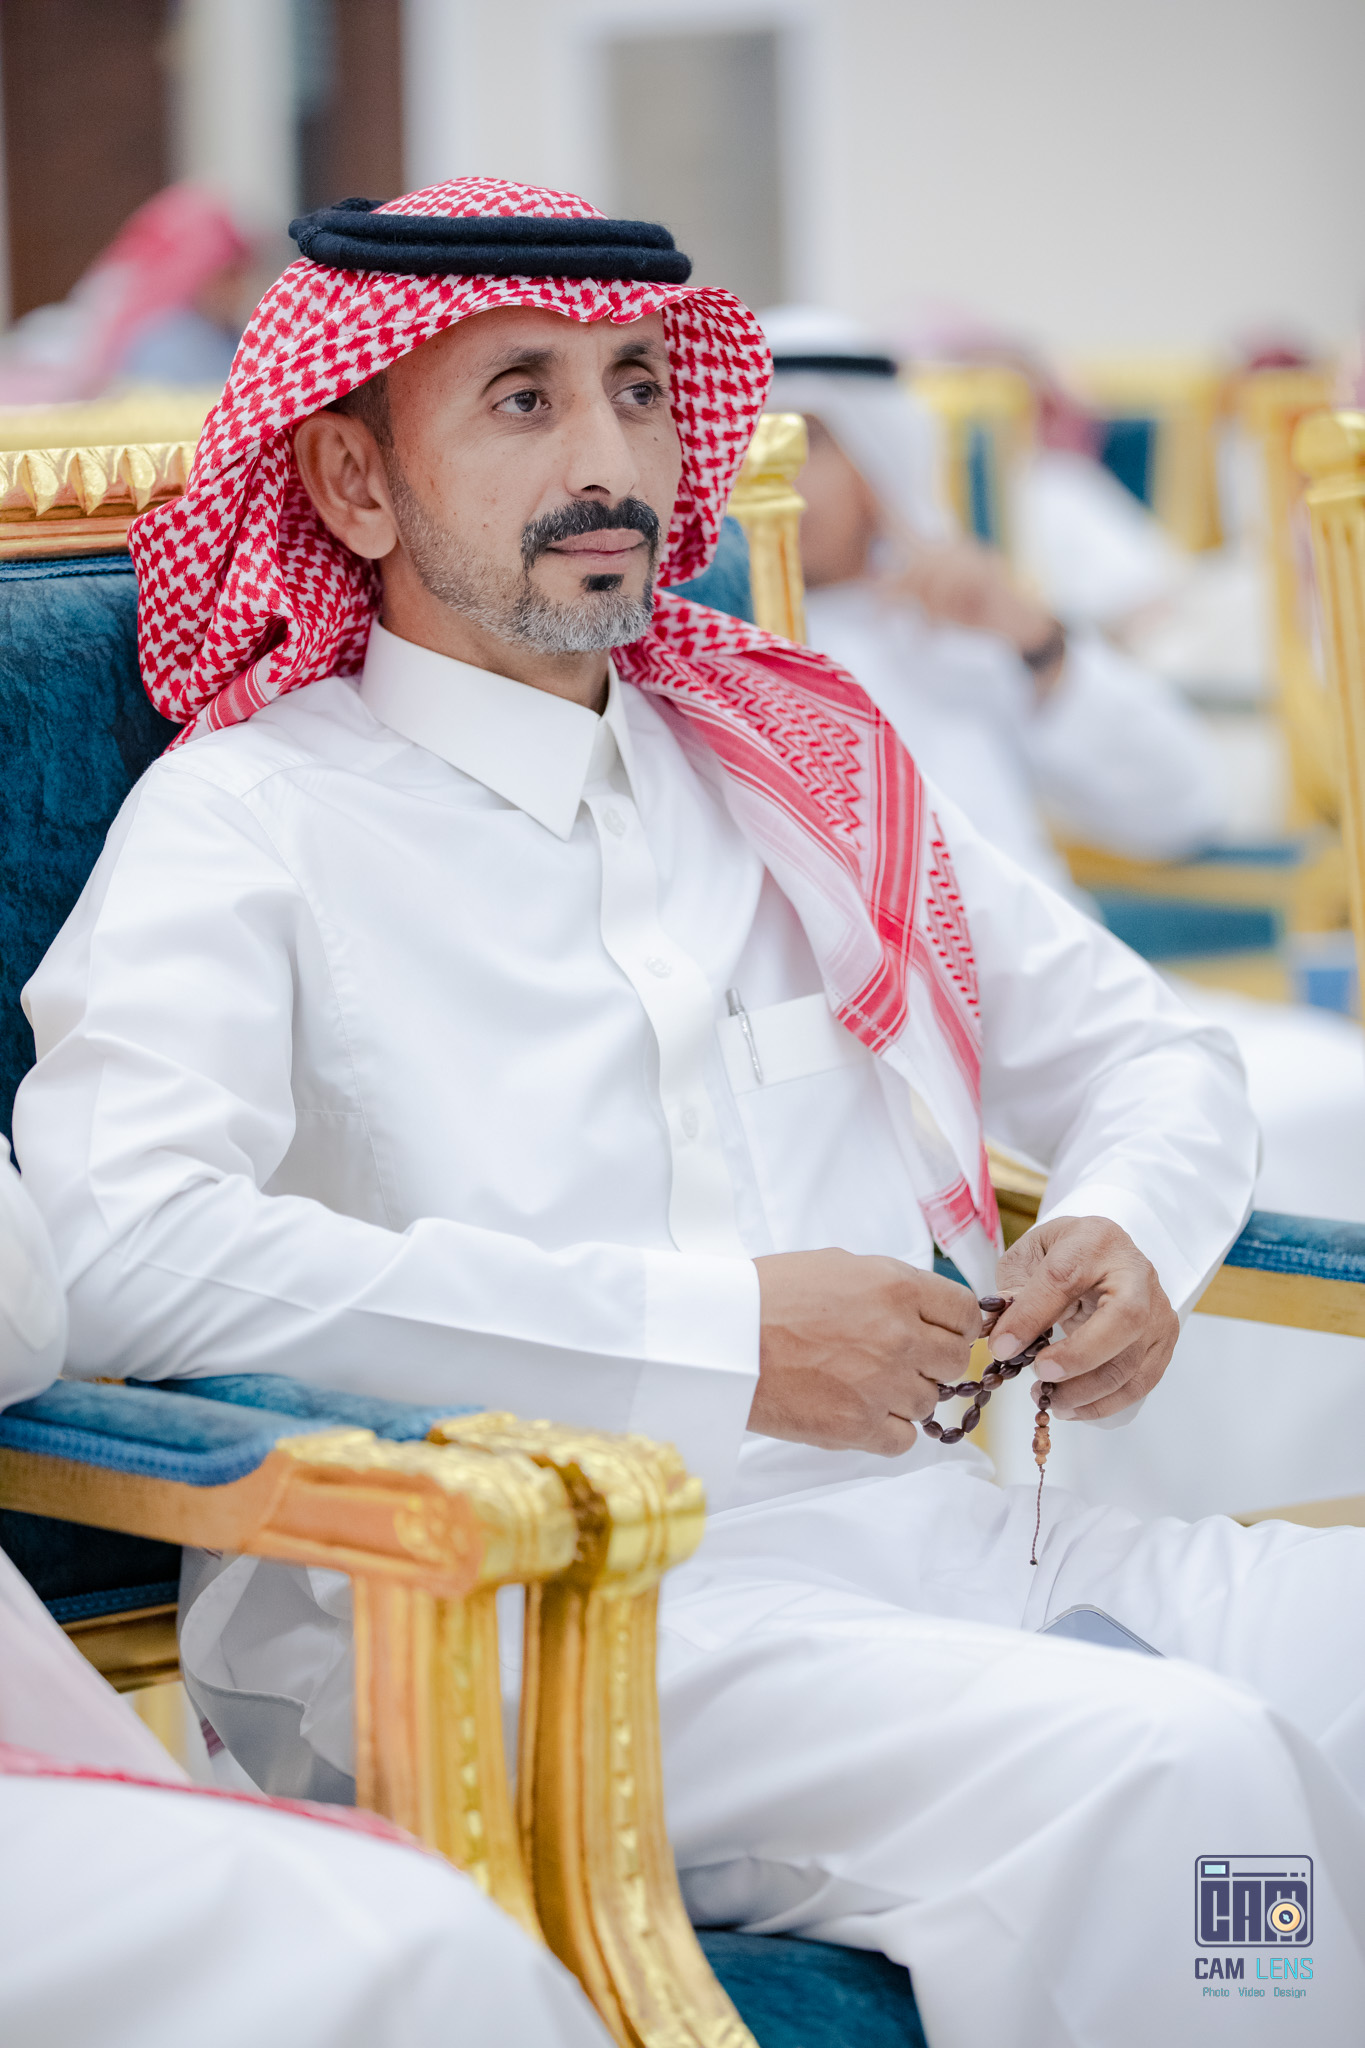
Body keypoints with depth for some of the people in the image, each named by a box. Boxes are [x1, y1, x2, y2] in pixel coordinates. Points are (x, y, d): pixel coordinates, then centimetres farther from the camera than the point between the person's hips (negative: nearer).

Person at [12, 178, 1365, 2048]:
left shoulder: (802, 760, 22)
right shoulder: (254, 818, 3)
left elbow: (1146, 1049, 33)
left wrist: (1126, 1232, 6)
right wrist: (713, 1341, -14)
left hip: (932, 1531, 6)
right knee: (1163, 1765, -32)